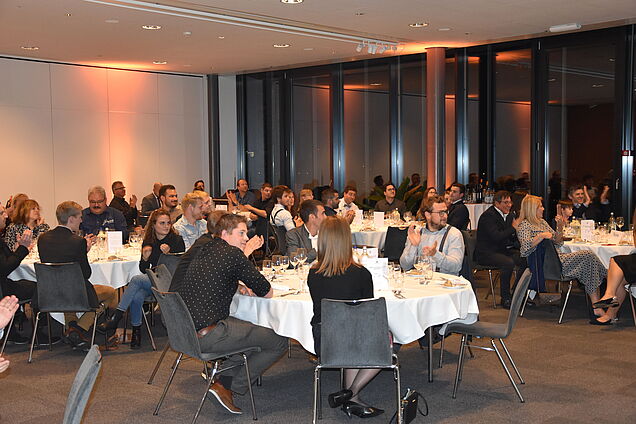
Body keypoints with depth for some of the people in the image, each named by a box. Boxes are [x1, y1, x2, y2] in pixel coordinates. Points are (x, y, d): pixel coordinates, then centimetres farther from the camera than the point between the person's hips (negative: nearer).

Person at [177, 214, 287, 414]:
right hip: (206, 336, -9)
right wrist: (252, 286, 16)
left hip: (184, 329, 9)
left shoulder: (203, 250, 13)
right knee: (279, 342, 1)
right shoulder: (233, 254, -12)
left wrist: (241, 286, 17)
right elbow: (267, 293, -6)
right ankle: (226, 386, 3)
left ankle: (225, 376, 16)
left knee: (249, 328, 28)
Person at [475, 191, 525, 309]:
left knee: (524, 259, -14)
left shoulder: (509, 215, 13)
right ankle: (505, 298, -18)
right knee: (508, 263, -32)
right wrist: (513, 228, -20)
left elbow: (513, 237, 16)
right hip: (486, 253, -8)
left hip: (503, 250, 8)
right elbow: (496, 237, -26)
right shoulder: (488, 215, -14)